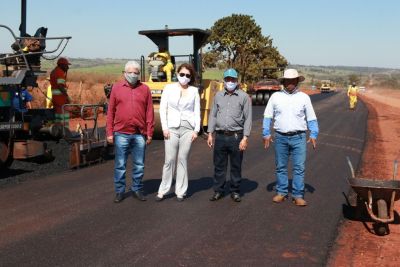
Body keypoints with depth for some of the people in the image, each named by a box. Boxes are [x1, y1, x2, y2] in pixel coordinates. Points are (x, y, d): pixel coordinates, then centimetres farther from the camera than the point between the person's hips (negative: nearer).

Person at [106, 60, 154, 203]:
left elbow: (149, 112, 5)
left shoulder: (145, 89, 6)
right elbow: (111, 111, 5)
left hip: (140, 134, 1)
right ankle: (119, 191, 17)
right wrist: (109, 132, 0)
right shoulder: (117, 87, 5)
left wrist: (149, 133, 1)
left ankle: (137, 189, 22)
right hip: (121, 134, -1)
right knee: (120, 165, 5)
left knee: (139, 165, 9)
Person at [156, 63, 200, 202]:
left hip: (188, 128, 1)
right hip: (172, 128, -1)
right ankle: (163, 190, 7)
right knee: (169, 160, -3)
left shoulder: (194, 91, 7)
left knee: (182, 160, 4)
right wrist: (164, 128, -7)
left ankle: (180, 191, 11)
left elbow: (197, 111, 7)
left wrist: (196, 129, -1)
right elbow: (162, 109, 1)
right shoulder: (169, 88, 3)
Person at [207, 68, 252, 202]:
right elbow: (213, 115, 14)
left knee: (236, 166, 6)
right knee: (219, 165, 8)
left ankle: (235, 191, 18)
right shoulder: (218, 95, 11)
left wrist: (245, 138, -9)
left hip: (236, 136, -3)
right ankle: (218, 191, 19)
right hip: (220, 136, 3)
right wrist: (210, 134, 7)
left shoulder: (244, 97, 0)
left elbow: (248, 118, -2)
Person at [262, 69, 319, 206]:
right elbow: (268, 116, 6)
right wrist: (266, 134, -1)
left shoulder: (304, 97, 5)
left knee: (299, 168, -2)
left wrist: (313, 135, -4)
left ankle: (298, 195, 5)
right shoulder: (276, 96, 5)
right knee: (280, 167, 8)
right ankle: (281, 192, 19)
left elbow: (311, 118, 6)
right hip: (280, 137, 1)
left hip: (298, 137, -1)